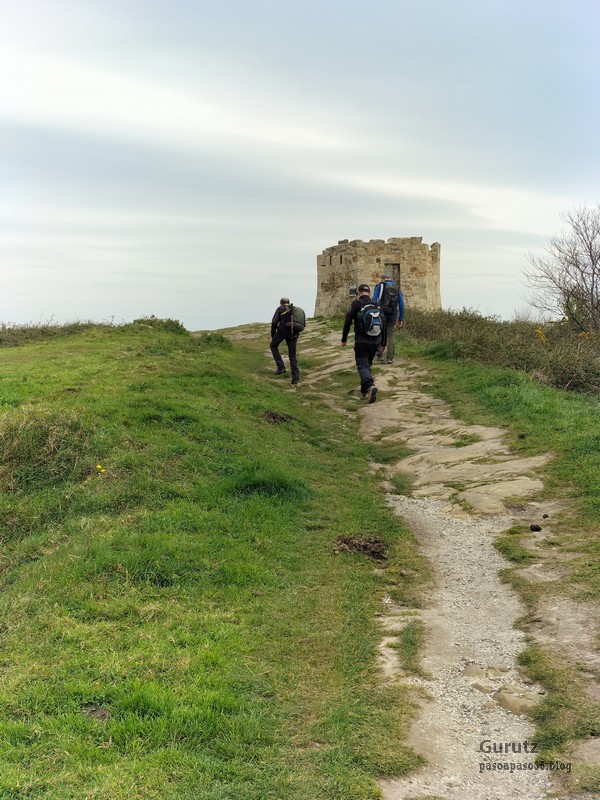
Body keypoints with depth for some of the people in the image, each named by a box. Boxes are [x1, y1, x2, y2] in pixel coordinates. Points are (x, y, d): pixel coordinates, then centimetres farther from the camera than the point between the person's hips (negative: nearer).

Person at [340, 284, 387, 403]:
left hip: (361, 341, -4)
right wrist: (383, 343, 15)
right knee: (367, 364, 20)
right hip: (375, 341, 5)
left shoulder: (356, 304, -3)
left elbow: (348, 322, -7)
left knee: (362, 365, -4)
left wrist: (344, 339, 2)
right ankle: (365, 390, 26)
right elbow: (384, 325, 9)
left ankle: (370, 386, -29)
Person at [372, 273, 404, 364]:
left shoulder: (379, 286, 3)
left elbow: (374, 300, -9)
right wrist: (401, 319, 13)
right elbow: (401, 305, 9)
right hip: (393, 315, 2)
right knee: (390, 336, 11)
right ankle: (390, 357, 4)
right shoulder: (397, 288, 12)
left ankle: (379, 356, 7)